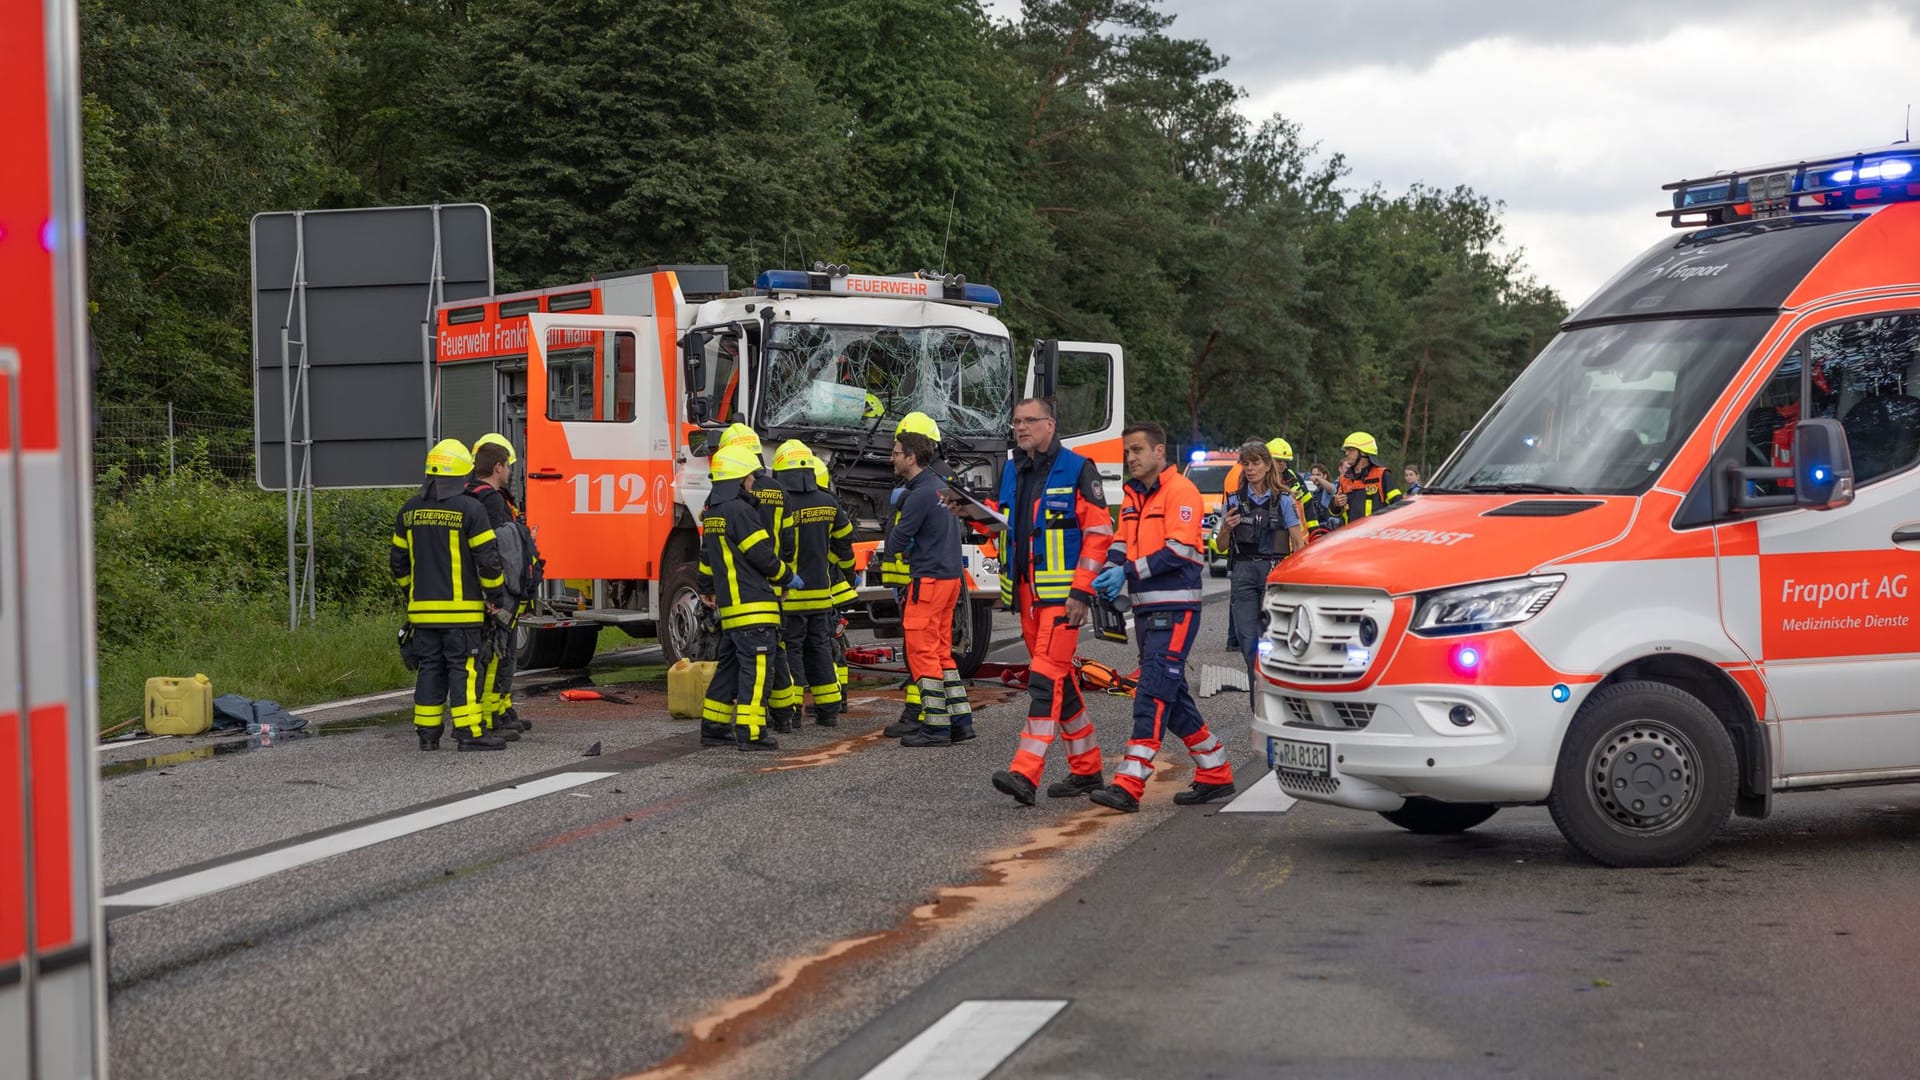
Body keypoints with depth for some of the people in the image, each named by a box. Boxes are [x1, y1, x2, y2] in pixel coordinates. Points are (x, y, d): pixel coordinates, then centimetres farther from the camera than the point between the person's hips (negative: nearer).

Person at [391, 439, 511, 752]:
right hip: (460, 609, -5)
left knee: (430, 668, 10)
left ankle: (427, 732, 12)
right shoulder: (469, 509, -10)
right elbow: (488, 558, -10)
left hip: (423, 608, 5)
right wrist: (497, 597, 0)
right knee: (464, 669, -3)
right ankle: (469, 732, -5)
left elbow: (398, 560, 16)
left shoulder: (409, 511, 9)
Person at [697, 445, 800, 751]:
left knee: (730, 665, 16)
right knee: (756, 668, -8)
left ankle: (713, 727, 18)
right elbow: (762, 555, -14)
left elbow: (707, 556, 27)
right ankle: (750, 733, -11)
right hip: (752, 604, -10)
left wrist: (708, 588, 39)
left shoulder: (713, 513, 16)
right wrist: (789, 578, 1)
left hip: (729, 603, 10)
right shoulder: (739, 510, -14)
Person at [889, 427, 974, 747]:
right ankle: (960, 721, 13)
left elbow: (895, 543, -14)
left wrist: (901, 547, 8)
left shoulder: (919, 494, -16)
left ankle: (935, 727, -5)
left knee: (922, 652, -5)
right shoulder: (941, 486, 14)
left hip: (929, 579, -9)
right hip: (950, 576, 9)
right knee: (941, 652, 14)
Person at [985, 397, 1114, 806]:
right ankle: (1086, 769, 20)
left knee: (1046, 676, -15)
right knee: (1060, 679, 12)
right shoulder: (1011, 472, 14)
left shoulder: (1077, 470, -6)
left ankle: (1025, 774, -23)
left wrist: (1082, 592, -16)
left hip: (1062, 592, -7)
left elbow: (1098, 533, -10)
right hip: (1026, 592, 7)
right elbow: (1004, 526, 24)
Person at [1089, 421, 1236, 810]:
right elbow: (1122, 543, 16)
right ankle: (1215, 774, 23)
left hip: (1175, 607, -9)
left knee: (1154, 691, -14)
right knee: (1171, 694, 13)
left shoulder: (1180, 490, -9)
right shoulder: (1133, 496, 17)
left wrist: (1129, 572, -20)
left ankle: (1130, 782, -20)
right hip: (1146, 608, 9)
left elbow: (1179, 550, -17)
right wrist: (1109, 571, -5)